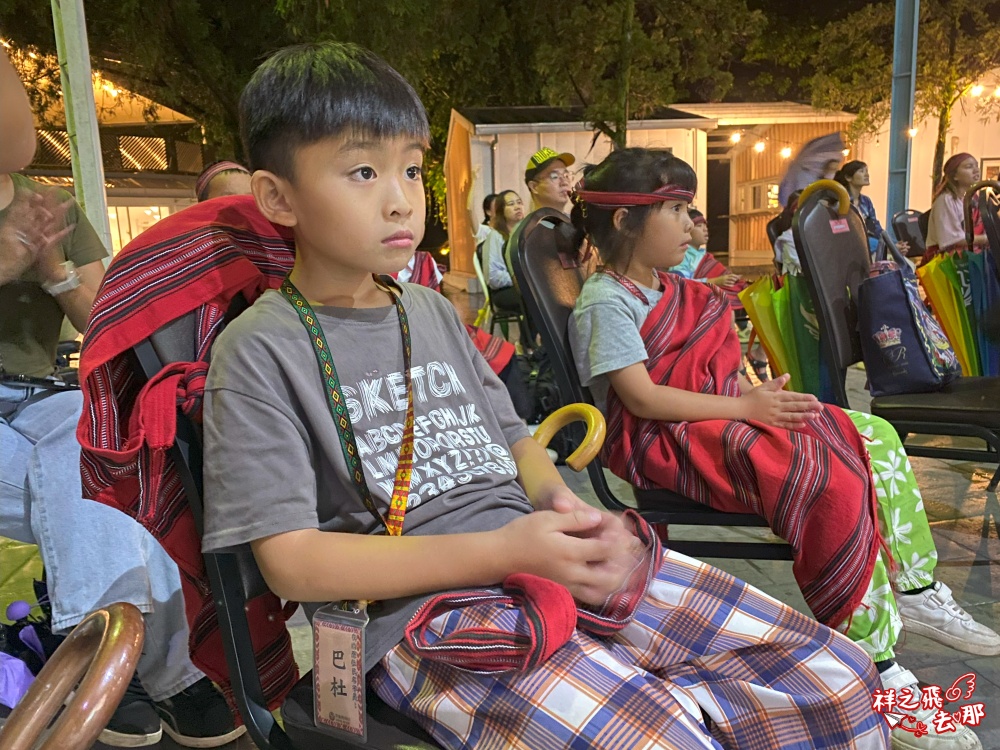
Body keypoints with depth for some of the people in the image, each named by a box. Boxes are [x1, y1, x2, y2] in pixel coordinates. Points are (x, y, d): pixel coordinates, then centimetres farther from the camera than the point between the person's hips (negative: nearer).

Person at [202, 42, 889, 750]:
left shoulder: (434, 311, 15)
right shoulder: (258, 351, -4)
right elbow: (291, 560, -11)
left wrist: (563, 505, -4)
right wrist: (501, 551, -17)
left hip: (546, 558, 6)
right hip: (421, 610, -5)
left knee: (835, 679, -2)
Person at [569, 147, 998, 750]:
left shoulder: (673, 293, 18)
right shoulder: (606, 300, -12)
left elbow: (713, 372, 16)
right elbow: (643, 397, -21)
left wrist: (761, 394, -4)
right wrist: (745, 406, -20)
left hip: (719, 420, 10)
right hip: (666, 442, -10)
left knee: (873, 436, 4)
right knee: (831, 480, -26)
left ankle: (913, 592, 14)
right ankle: (877, 666, -15)